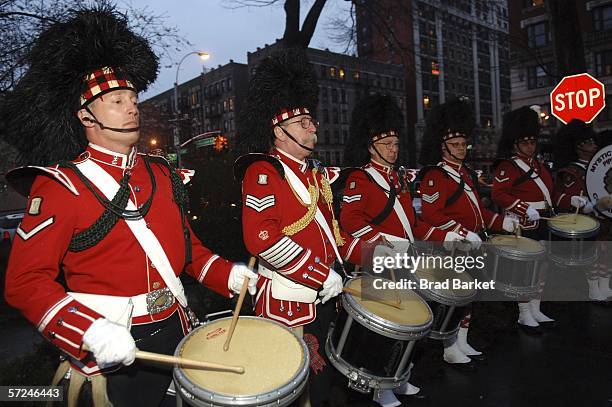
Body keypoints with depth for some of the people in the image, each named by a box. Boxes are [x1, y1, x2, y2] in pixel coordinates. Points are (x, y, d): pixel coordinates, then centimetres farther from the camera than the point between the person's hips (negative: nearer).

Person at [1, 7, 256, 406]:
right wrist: (91, 330, -30)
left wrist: (227, 274, -1)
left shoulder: (161, 173, 5)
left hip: (175, 329, 6)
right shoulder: (60, 187, -14)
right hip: (112, 346, -6)